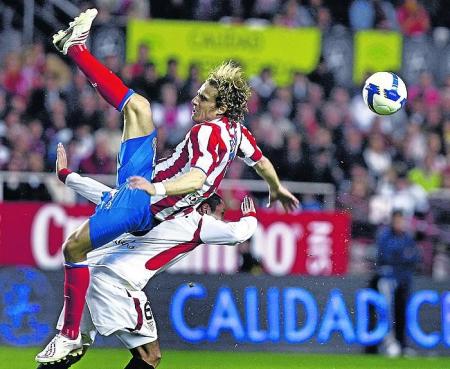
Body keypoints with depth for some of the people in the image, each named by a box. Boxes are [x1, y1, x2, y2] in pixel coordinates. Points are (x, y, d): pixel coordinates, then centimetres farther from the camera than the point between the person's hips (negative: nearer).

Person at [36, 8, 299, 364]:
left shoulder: (208, 132, -28)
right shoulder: (236, 129, -1)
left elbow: (197, 178, -43)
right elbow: (262, 162, 15)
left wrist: (156, 189, -56)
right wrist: (278, 190, 34)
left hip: (140, 205, -9)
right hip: (147, 180, 9)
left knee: (74, 248, -10)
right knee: (138, 107, 9)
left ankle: (70, 335, 1)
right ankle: (76, 47, 17)